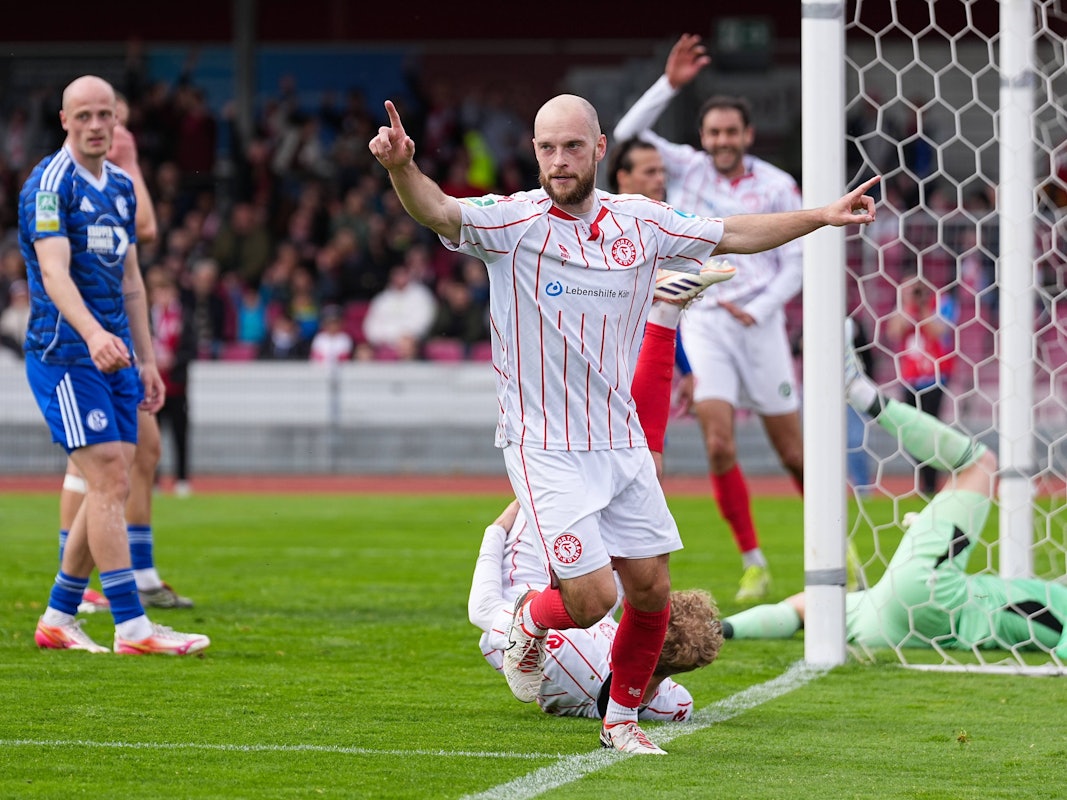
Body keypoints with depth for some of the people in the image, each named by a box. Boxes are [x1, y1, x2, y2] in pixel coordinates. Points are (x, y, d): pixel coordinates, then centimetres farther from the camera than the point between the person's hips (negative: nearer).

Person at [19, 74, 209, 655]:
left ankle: (57, 619, 15)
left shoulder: (121, 186, 15)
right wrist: (93, 334, -38)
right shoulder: (49, 183, -11)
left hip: (114, 356, 8)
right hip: (64, 354, -8)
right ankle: (131, 626, -14)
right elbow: (54, 270, -23)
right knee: (109, 481, -13)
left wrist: (146, 358, 18)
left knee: (108, 489, 6)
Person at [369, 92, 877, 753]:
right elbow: (439, 211, -28)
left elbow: (733, 235, 18)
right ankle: (532, 620, 23)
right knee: (591, 598, -13)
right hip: (545, 447, -5)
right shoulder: (514, 221, -10)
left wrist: (823, 217, 17)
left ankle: (623, 717, 28)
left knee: (651, 589, 6)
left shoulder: (641, 222, 4)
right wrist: (402, 168, -49)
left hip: (621, 442, 5)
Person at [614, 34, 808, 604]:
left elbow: (795, 264, 1)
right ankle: (753, 564, -1)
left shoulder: (777, 187, -1)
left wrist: (759, 310, -13)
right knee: (719, 445, -12)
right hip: (702, 320, 1)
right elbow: (628, 135, -7)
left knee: (792, 453, 4)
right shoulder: (686, 168, 4)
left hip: (759, 324, -1)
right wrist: (669, 85, -16)